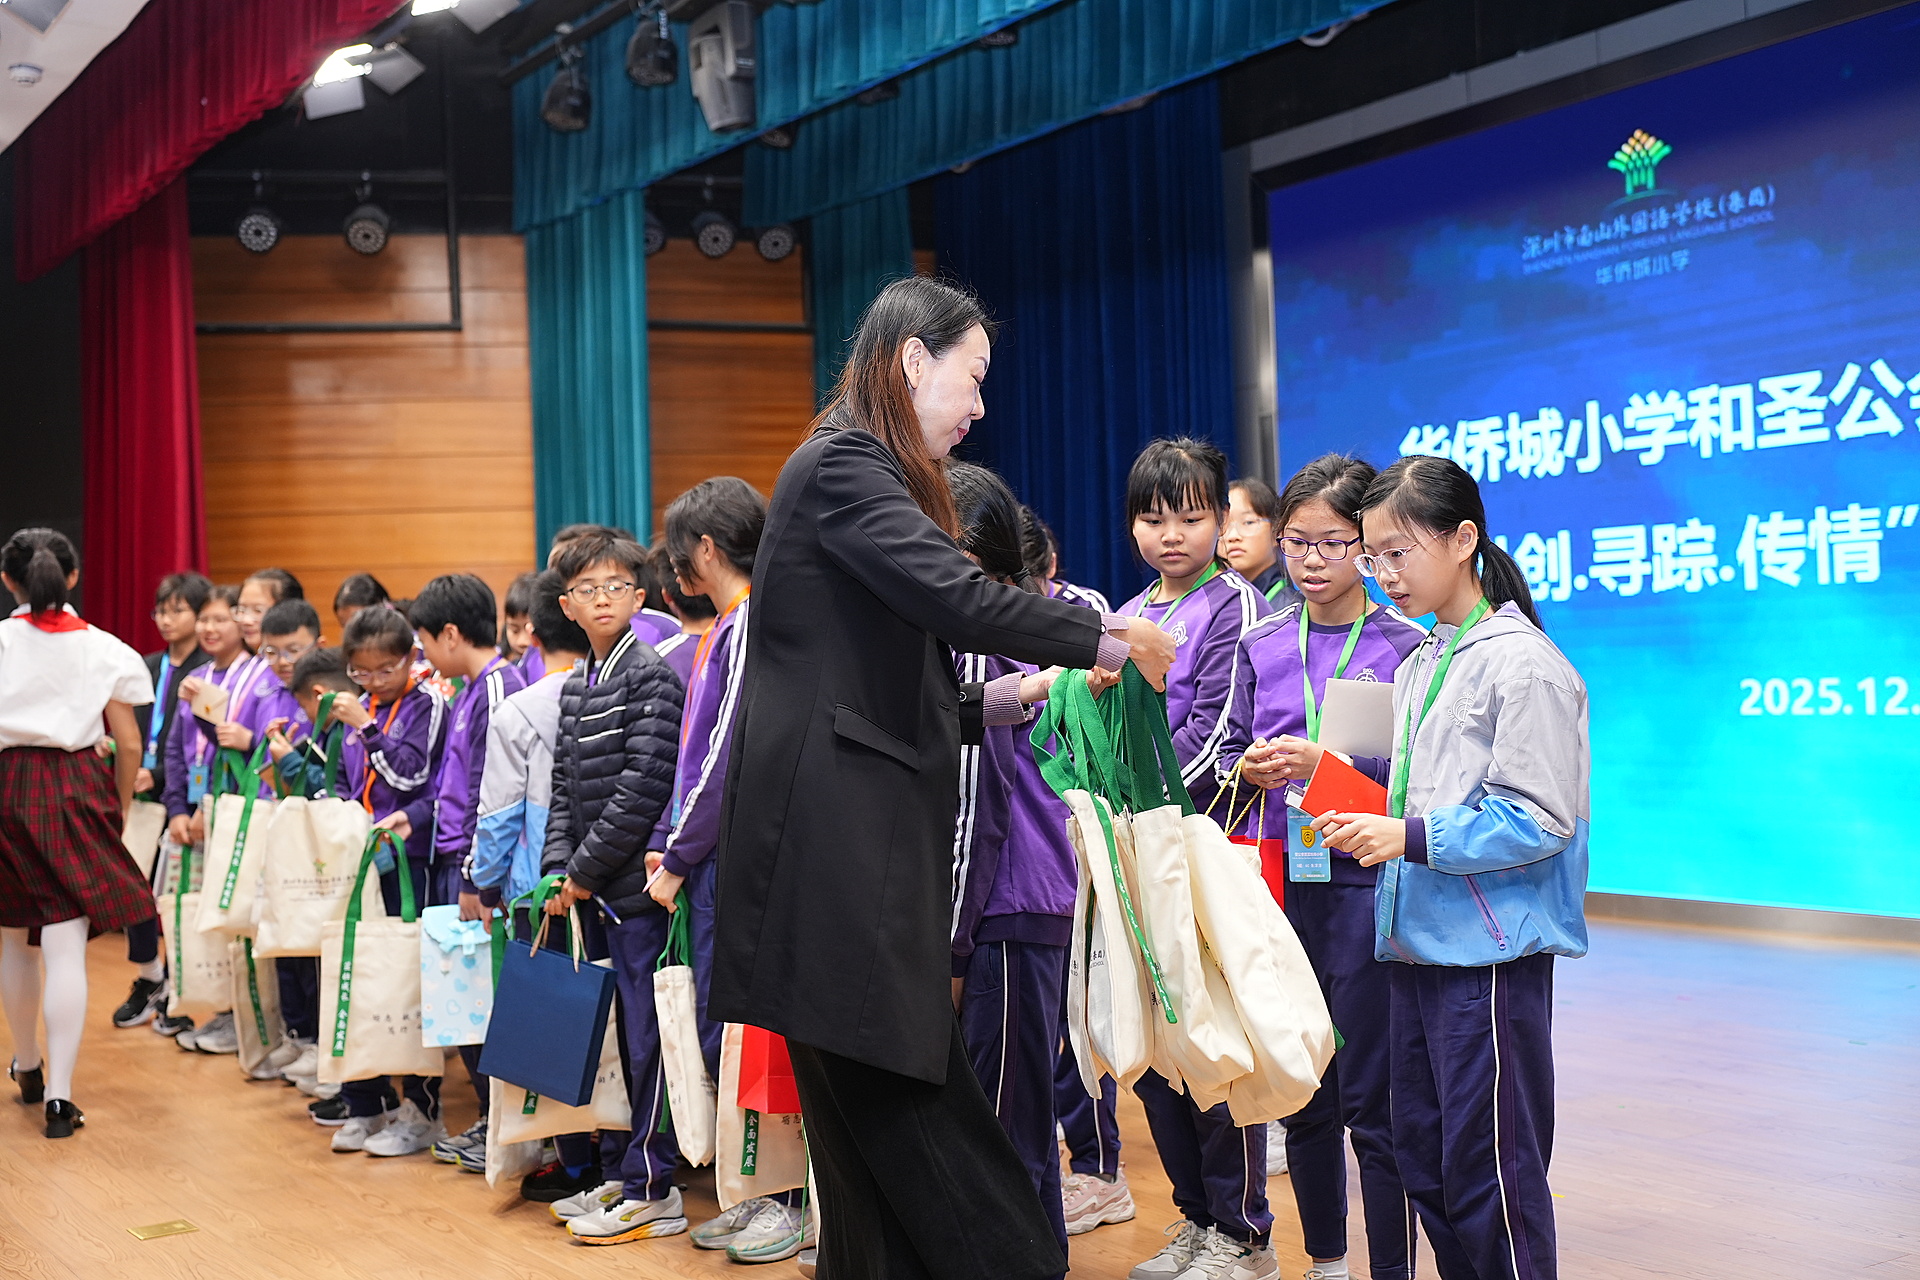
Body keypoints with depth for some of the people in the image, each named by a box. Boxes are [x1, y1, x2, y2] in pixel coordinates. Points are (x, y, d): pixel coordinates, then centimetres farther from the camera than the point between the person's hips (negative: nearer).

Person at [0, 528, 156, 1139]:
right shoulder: (103, 649, 0)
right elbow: (128, 744, 0)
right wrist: (120, 810, 12)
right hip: (77, 790, -1)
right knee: (67, 946, -2)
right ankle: (58, 1093, -9)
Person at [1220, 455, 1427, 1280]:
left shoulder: (1404, 646, -2)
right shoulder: (1261, 647, 10)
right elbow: (1231, 761, 13)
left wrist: (1324, 765, -19)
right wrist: (1251, 772, -8)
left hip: (1363, 881, -4)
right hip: (1282, 885, 4)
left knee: (1370, 1101, -3)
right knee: (1303, 1094, 13)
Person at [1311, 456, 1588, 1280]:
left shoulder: (1522, 662, -12)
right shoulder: (1416, 667, 15)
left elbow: (1538, 820, -17)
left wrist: (1414, 838, -21)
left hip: (1490, 953, -9)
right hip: (1418, 941, 9)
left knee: (1488, 1168, -4)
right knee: (1421, 1157, 14)